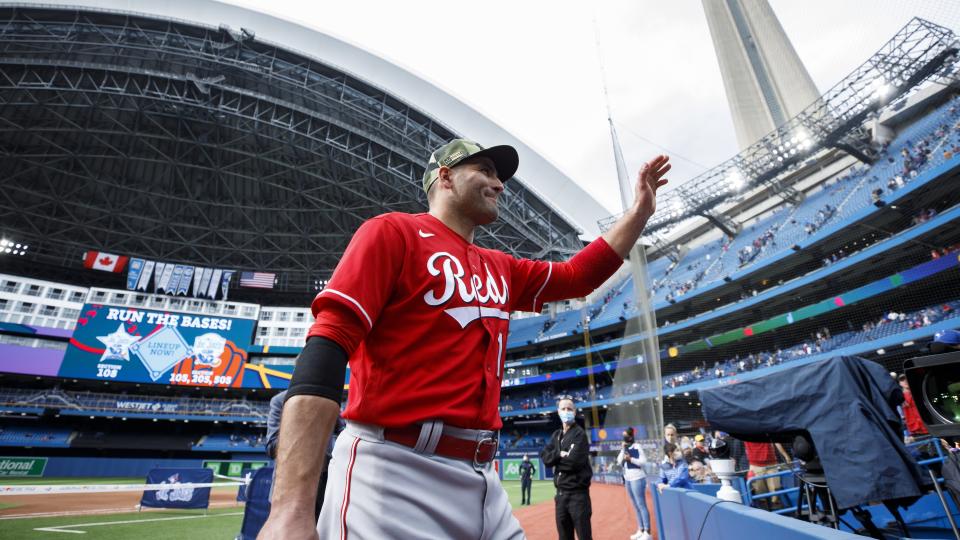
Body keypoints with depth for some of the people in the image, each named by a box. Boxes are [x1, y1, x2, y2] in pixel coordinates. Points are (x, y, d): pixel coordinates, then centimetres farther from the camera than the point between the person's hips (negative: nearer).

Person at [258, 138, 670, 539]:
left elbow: (579, 276, 26)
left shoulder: (501, 269, 16)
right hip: (392, 478, -6)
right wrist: (292, 507, -23)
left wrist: (640, 209, 24)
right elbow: (326, 348, -15)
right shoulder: (393, 231, -5)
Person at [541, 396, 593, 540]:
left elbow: (575, 462, -20)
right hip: (561, 493, 7)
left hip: (577, 493, -6)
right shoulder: (556, 435, 12)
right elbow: (544, 457, 2)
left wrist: (555, 459, -7)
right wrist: (559, 454, -13)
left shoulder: (579, 434, -8)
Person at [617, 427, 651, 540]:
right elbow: (619, 461, 3)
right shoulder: (624, 448, 10)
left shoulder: (637, 446, -10)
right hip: (628, 479, 8)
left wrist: (631, 459, -24)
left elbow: (644, 461, -15)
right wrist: (623, 449, -5)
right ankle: (641, 530, 23)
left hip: (637, 478, -8)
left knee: (641, 505, -4)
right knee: (636, 506, 14)